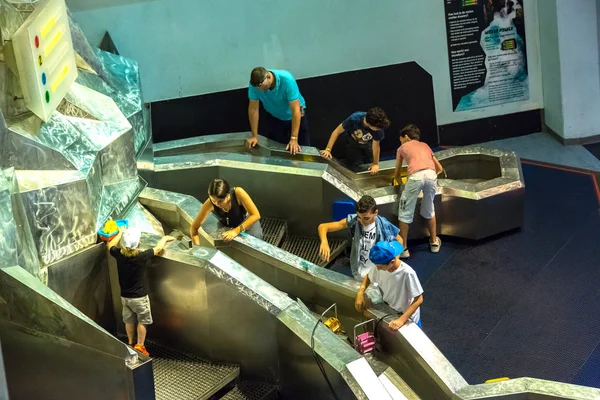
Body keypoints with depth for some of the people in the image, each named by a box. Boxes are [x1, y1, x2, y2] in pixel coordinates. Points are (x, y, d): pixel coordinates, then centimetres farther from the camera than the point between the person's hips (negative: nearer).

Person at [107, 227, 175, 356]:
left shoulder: (119, 254, -15)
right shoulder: (141, 257, -26)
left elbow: (110, 245, 9)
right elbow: (158, 248, -10)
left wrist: (120, 233, 21)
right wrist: (165, 238, 8)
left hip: (125, 296, 5)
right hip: (139, 297, -5)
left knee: (129, 321, 20)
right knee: (142, 321, 12)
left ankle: (130, 344, 33)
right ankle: (140, 346, 16)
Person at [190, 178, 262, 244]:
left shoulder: (238, 193, -36)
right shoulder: (209, 203, -31)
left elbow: (256, 215, -31)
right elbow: (194, 228, -22)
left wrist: (236, 231, -37)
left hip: (247, 223, -1)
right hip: (226, 227, 1)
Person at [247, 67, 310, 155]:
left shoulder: (287, 80, -35)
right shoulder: (254, 83, -26)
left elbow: (295, 110, -34)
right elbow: (253, 109, -16)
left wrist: (294, 139, -36)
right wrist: (255, 136, -16)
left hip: (292, 115, -2)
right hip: (273, 117, 3)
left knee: (300, 150, -5)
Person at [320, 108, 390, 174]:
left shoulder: (378, 127, -38)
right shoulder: (354, 119, -42)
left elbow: (376, 145, -21)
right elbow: (337, 132, -29)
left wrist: (375, 164, -10)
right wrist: (328, 150, -34)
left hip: (368, 143, 1)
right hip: (353, 143, -1)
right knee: (355, 169, -4)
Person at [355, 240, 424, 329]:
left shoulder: (407, 273, -35)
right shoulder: (380, 266, -19)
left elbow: (418, 299, -27)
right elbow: (368, 277, 4)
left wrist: (402, 319, -32)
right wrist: (360, 293, -12)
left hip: (407, 317, -5)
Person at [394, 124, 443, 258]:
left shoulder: (402, 148, 28)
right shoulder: (425, 146, 36)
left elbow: (397, 174, 34)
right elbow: (439, 169, 40)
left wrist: (399, 181, 55)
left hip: (416, 176, -3)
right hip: (431, 175, 3)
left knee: (405, 213, 11)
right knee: (429, 209, 27)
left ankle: (403, 248, 14)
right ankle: (434, 242, 36)